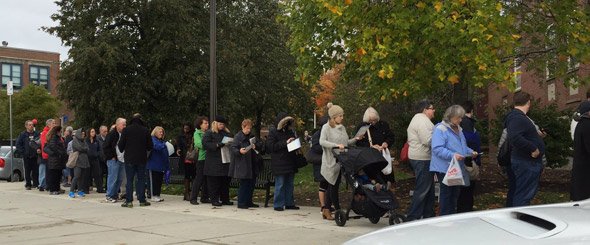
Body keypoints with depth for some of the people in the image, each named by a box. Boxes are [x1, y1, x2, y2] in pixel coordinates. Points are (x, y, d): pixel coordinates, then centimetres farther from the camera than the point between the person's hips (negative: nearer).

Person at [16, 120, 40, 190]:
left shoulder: (37, 134, 4)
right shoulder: (23, 134, 2)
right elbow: (18, 145, 2)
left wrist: (39, 149, -11)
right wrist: (23, 152, -6)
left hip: (35, 156, 1)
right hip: (26, 156, -1)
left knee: (36, 171, 3)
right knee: (27, 171, 4)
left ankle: (36, 184, 11)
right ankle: (28, 185, 10)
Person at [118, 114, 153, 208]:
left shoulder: (126, 130, -5)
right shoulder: (145, 130, -2)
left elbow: (121, 145, -3)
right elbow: (150, 146, 0)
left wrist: (122, 150, 18)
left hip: (129, 159, -1)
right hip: (142, 159, 1)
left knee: (129, 180, 3)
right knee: (141, 179, 7)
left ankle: (129, 201, 0)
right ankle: (142, 200, 8)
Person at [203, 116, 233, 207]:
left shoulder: (227, 133, 17)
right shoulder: (209, 133, -1)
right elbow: (205, 144, -13)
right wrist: (217, 145, -23)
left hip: (225, 161, 6)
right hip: (213, 162, -6)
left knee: (226, 181, 8)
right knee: (214, 182, -4)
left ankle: (225, 199, 16)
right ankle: (214, 200, 3)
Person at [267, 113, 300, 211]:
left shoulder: (290, 131, 16)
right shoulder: (273, 132, -3)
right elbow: (271, 146, -12)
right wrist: (285, 143, -16)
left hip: (290, 162, 7)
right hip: (279, 163, -7)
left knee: (290, 184, 10)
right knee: (280, 184, -4)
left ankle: (289, 203, 18)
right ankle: (278, 205, 2)